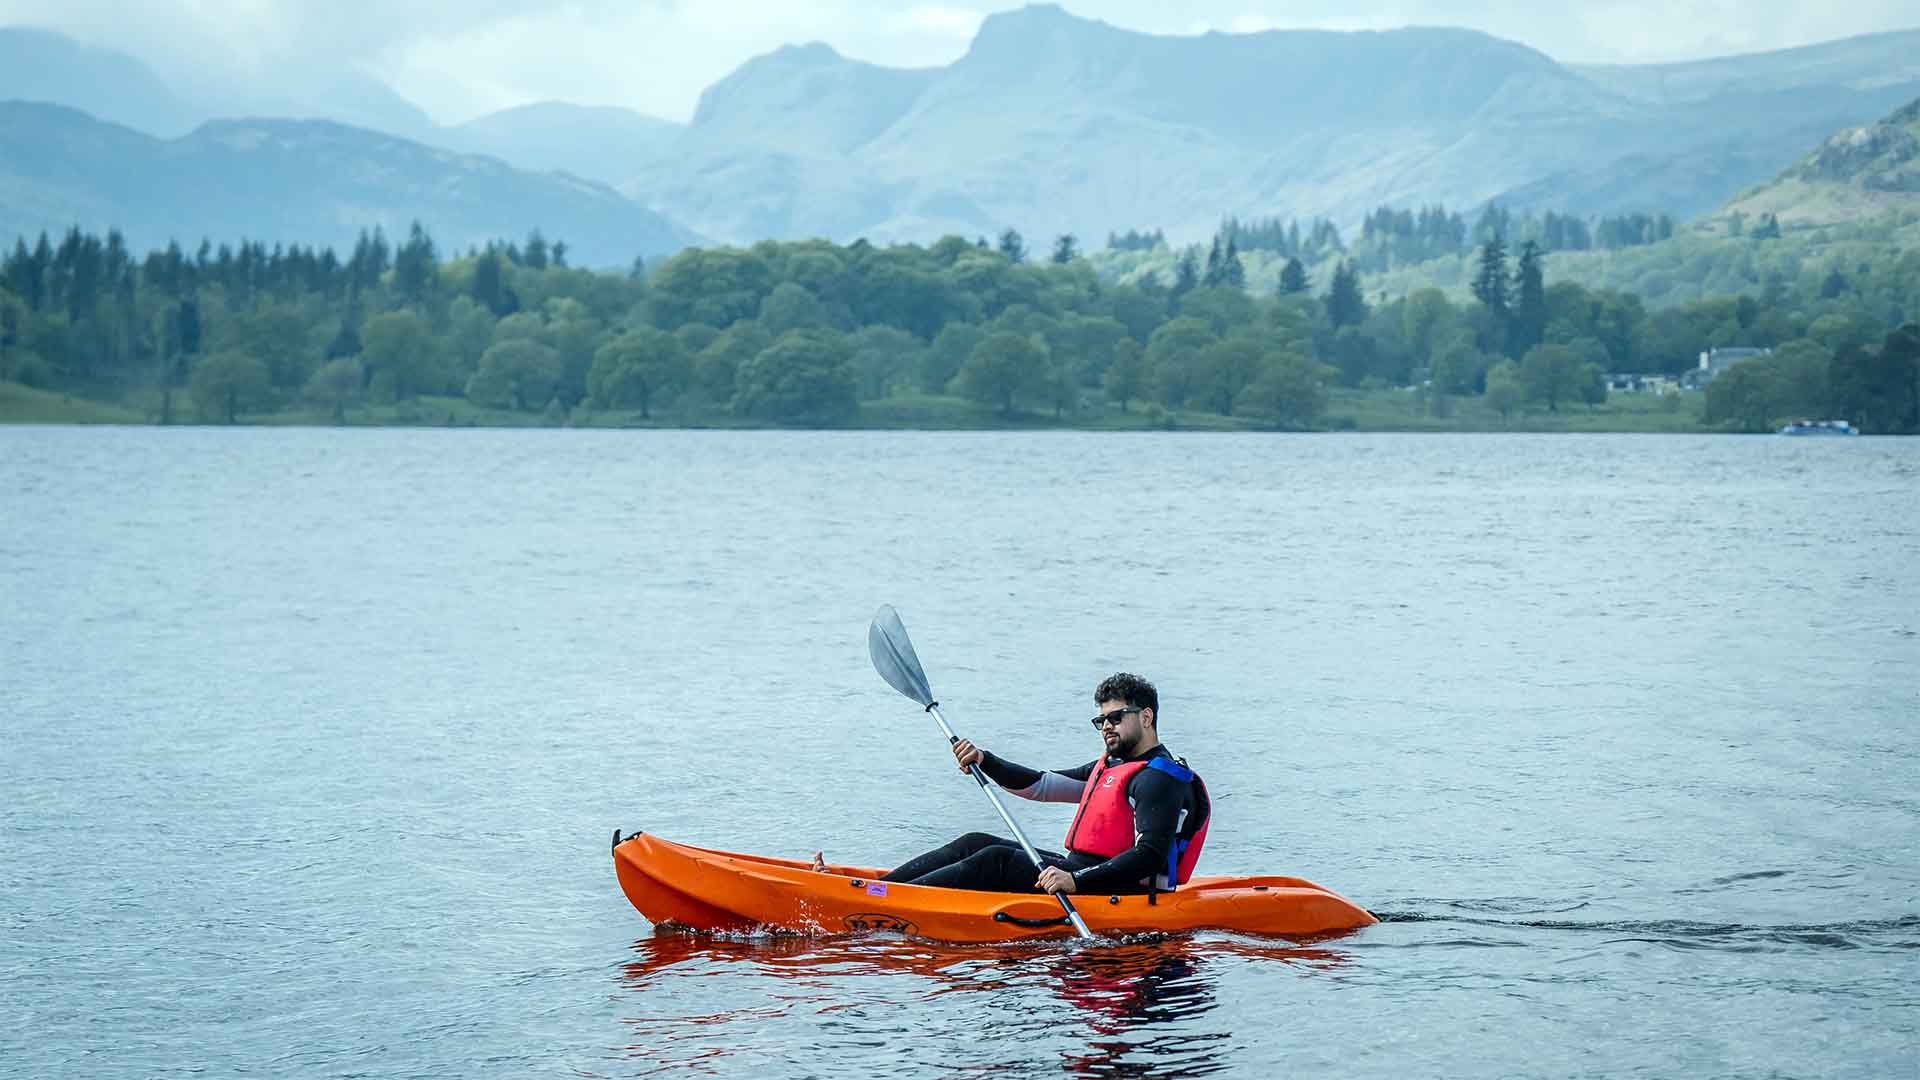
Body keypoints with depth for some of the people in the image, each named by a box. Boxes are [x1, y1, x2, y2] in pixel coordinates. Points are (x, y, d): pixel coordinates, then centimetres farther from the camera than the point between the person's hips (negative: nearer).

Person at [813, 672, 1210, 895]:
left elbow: (1151, 856, -25)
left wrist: (1076, 881, -34)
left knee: (997, 861, -22)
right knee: (976, 844, 0)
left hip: (1118, 890, -10)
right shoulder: (1111, 766, 21)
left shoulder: (1158, 778, -11)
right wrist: (985, 762, 6)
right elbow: (1040, 786, 22)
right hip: (1082, 870, 10)